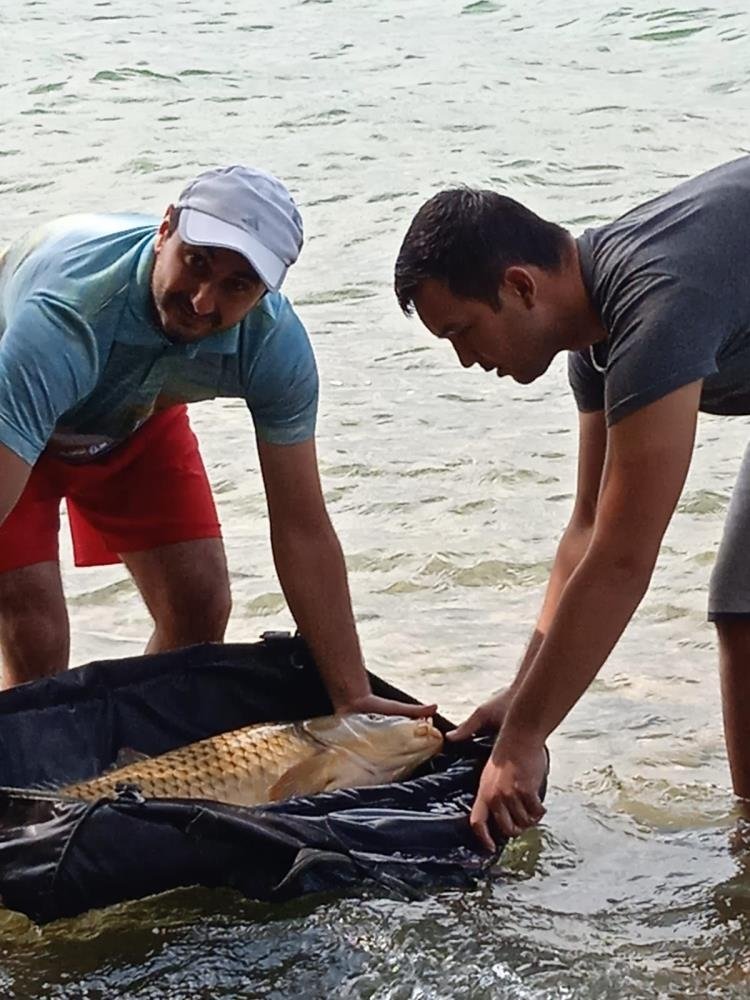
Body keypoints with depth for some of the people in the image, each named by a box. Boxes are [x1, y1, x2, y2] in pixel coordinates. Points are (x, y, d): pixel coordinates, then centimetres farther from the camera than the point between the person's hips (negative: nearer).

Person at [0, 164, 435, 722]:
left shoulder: (273, 342, -29)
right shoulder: (65, 318, -45)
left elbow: (302, 530, -23)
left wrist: (352, 698, -25)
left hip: (133, 417, 5)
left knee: (199, 611, -3)